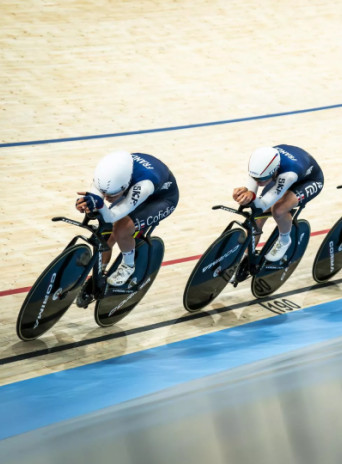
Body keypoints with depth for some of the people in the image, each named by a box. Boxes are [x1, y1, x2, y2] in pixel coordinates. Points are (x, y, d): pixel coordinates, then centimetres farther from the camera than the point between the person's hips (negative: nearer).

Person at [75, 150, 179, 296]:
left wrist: (99, 205, -69)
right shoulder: (110, 169, -31)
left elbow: (112, 216, -48)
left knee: (122, 230, -27)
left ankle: (128, 265, 4)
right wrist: (86, 204, -56)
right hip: (133, 190, 6)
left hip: (163, 198, -5)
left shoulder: (144, 184, -45)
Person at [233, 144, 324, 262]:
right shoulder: (262, 161, -33)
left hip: (309, 181, -6)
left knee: (278, 210, -31)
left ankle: (284, 240, 1)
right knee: (258, 217, -5)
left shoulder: (289, 174, -47)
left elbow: (264, 204, -47)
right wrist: (248, 193, -62)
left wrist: (251, 198, -67)